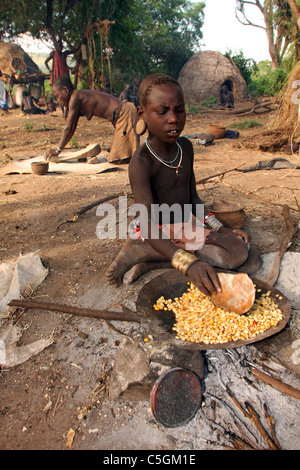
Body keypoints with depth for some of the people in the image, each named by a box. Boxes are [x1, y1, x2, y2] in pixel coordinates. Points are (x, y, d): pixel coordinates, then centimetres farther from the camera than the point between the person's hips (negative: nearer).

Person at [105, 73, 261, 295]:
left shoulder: (186, 147, 3)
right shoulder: (141, 162, -21)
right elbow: (148, 226, -31)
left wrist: (223, 231, 0)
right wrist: (189, 263, -46)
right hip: (159, 233, -8)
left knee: (251, 261, -10)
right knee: (236, 253, -23)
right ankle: (141, 250, -19)